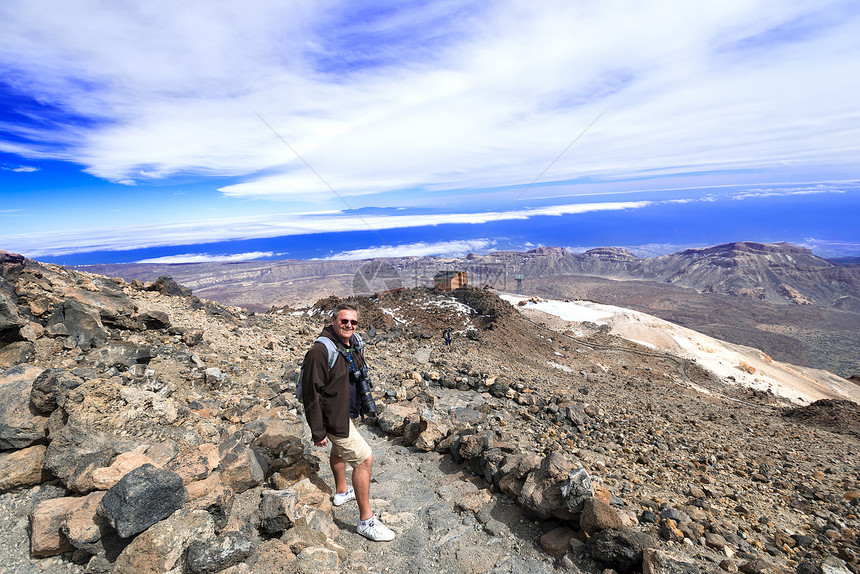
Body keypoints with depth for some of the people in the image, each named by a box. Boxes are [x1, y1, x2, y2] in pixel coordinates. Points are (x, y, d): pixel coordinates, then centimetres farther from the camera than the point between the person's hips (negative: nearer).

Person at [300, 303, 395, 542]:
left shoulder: (353, 343, -2)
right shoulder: (320, 351, -28)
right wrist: (318, 432, -21)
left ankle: (341, 492, 54)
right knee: (365, 458, -6)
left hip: (346, 411, 9)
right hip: (333, 417, -9)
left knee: (339, 449, 29)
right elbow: (311, 393, -25)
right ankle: (366, 520, 10)